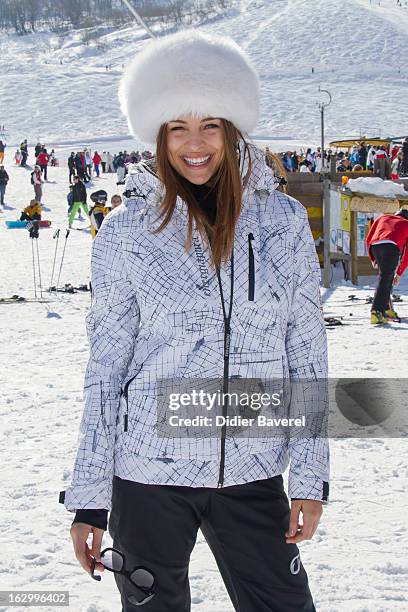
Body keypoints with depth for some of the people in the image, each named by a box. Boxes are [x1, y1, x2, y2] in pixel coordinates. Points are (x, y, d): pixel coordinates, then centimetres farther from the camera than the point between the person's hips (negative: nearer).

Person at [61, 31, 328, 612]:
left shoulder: (284, 220, 1)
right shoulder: (126, 232, -2)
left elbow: (307, 354, 5)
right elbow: (106, 367, 1)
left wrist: (310, 477, 1)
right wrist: (88, 498, 0)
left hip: (252, 472, 1)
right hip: (148, 471, -1)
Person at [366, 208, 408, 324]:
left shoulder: (382, 218, 37)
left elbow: (368, 239, 27)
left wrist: (372, 258, 35)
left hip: (375, 246, 3)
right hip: (392, 246, -3)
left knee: (385, 277, 20)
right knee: (385, 280, -7)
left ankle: (387, 309, 16)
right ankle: (376, 312, -20)